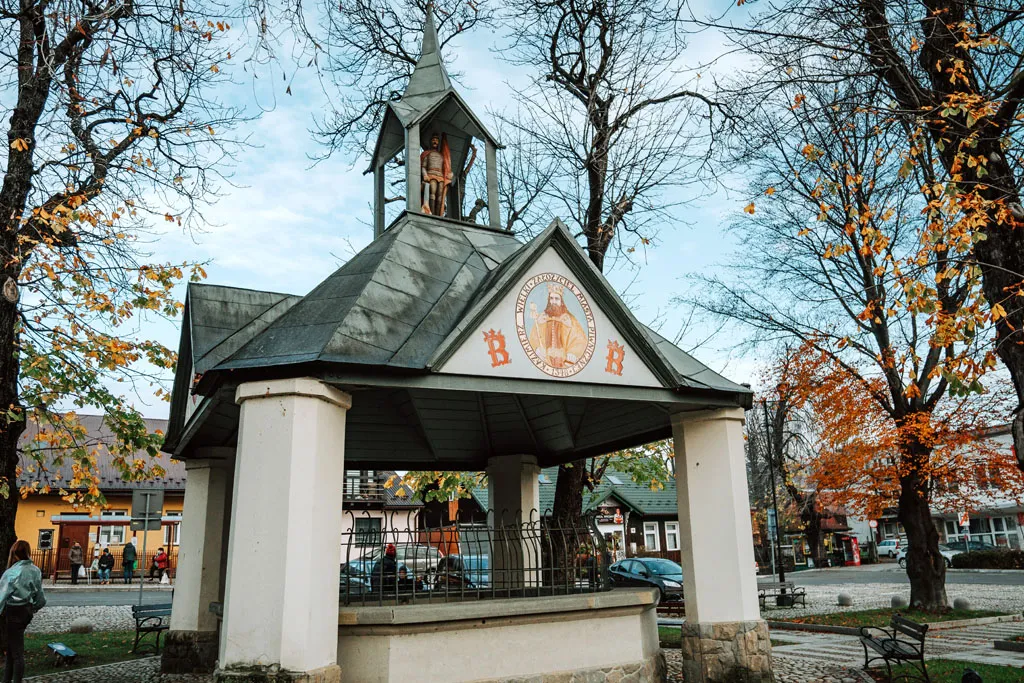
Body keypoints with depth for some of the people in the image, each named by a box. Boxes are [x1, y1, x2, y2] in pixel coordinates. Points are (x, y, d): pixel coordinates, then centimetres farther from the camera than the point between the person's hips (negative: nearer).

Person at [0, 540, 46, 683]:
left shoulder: (12, 573, -21)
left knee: (16, 651, 4)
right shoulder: (35, 570, 0)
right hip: (26, 611, 7)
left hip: (13, 613, -7)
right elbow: (40, 596, 8)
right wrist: (34, 607, 23)